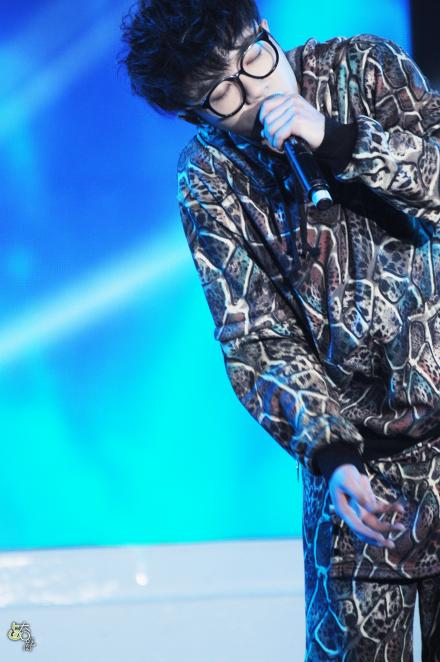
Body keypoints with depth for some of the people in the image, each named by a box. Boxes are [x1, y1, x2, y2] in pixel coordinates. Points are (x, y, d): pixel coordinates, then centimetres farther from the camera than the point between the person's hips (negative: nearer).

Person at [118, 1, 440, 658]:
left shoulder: (365, 68, -2)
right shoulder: (209, 181, -3)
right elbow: (258, 341, -6)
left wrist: (336, 139, -23)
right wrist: (330, 455, -19)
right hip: (354, 448, 0)